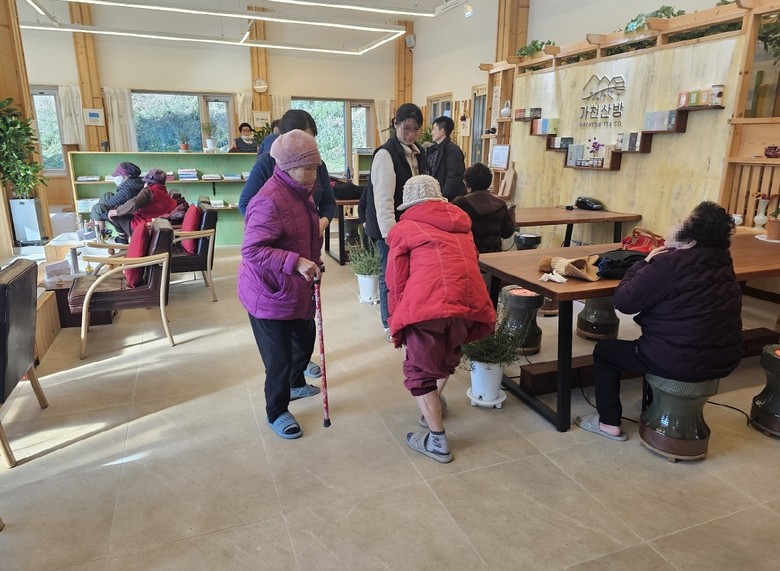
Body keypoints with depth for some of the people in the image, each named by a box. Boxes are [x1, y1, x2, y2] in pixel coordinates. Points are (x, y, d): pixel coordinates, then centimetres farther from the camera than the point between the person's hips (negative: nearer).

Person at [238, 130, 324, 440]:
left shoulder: (300, 191, 5)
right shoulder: (269, 201, -27)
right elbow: (252, 251, -31)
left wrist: (312, 259, 15)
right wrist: (296, 262, -36)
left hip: (297, 290, 10)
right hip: (270, 295, -9)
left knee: (305, 339, 25)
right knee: (279, 359, 2)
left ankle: (295, 383, 51)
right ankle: (277, 412, 25)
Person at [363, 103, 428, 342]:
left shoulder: (417, 153, 10)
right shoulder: (386, 154, -16)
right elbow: (383, 199, -22)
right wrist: (389, 232, -27)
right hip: (391, 228, -7)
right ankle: (391, 325, 18)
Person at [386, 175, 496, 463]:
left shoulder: (404, 228, 15)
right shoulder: (460, 224, 28)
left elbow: (396, 282, 12)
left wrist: (395, 321, 24)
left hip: (427, 305, -5)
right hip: (469, 302, 5)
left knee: (419, 371, 13)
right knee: (447, 357, 30)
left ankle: (438, 442, 16)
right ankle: (434, 407, 48)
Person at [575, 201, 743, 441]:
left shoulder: (670, 264, -22)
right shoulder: (722, 260, 2)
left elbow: (624, 301, -16)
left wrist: (645, 263, -5)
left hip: (682, 363, -8)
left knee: (604, 350, 12)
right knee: (652, 340, 36)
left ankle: (609, 423, 18)